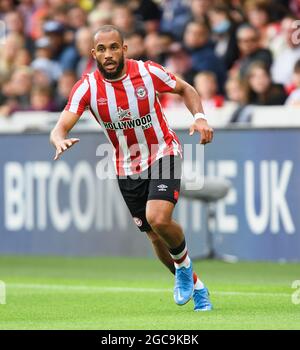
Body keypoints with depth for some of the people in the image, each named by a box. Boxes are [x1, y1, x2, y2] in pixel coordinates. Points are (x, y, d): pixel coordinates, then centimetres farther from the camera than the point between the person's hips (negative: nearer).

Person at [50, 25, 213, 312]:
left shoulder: (148, 72, -15)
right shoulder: (87, 87, -14)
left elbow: (185, 89, 3)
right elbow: (59, 128, -21)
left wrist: (199, 117, -15)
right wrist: (61, 141, -45)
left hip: (163, 154, -3)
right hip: (127, 167, 3)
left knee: (158, 219, -26)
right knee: (156, 237, 7)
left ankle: (183, 264, 5)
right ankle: (195, 287, 31)